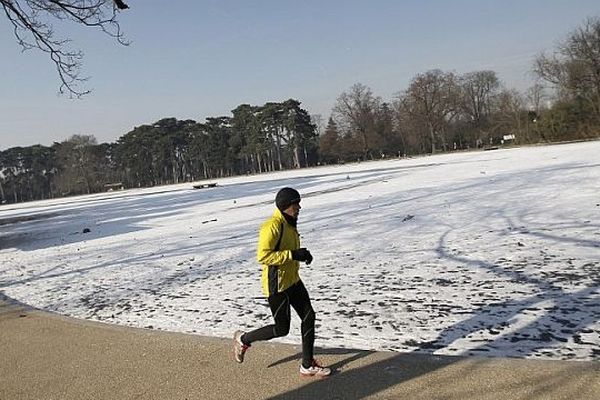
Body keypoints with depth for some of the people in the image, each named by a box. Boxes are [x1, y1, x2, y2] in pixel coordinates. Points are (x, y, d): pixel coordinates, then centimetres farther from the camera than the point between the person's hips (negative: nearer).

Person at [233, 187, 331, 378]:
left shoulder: (289, 224, 8)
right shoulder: (272, 226, -22)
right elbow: (263, 256, -28)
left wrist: (302, 254, 3)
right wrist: (293, 254, -27)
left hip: (293, 281, 9)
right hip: (276, 285, -9)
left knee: (309, 317, 7)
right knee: (282, 329, 2)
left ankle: (308, 365, 18)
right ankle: (243, 339, 25)